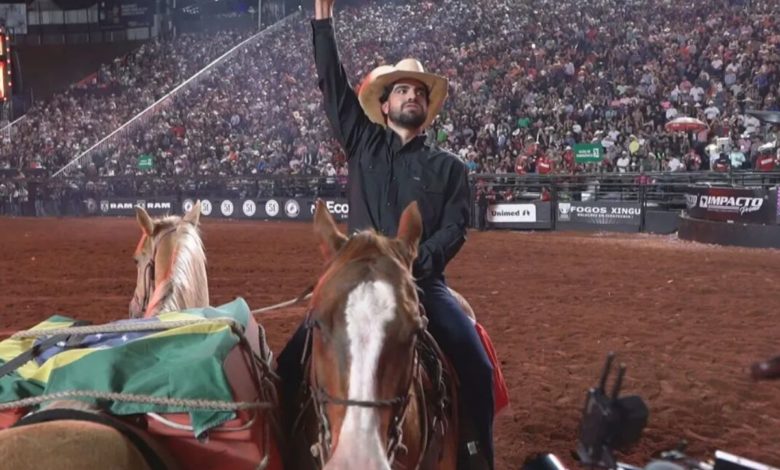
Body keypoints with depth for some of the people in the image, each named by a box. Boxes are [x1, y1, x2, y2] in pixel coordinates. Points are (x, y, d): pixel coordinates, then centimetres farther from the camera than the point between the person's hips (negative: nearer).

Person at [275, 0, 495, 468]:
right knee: (292, 361, -12)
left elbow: (455, 228, -2)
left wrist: (415, 263, -20)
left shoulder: (449, 166, 11)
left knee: (477, 367, -16)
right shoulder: (364, 144, 14)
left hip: (424, 284, -1)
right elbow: (333, 84, 7)